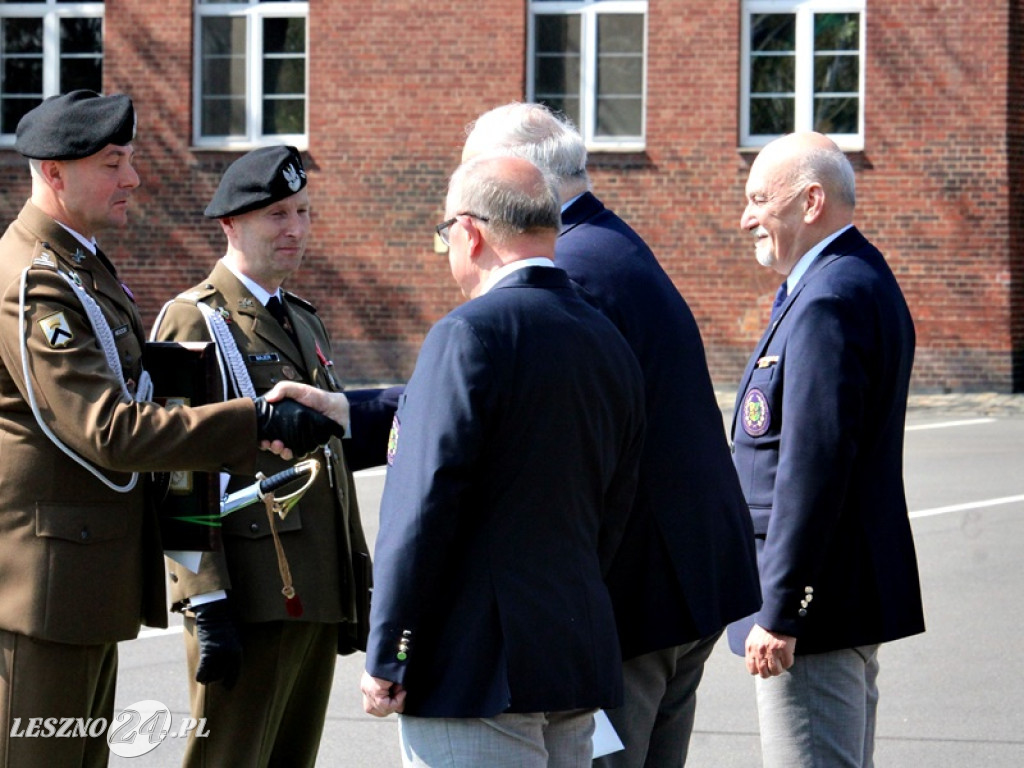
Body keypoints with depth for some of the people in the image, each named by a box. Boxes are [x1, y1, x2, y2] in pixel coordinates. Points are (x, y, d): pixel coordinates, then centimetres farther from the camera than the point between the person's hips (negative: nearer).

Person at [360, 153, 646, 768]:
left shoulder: (471, 333, -13)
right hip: (581, 668, 8)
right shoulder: (611, 345, 11)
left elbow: (425, 509, -16)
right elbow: (614, 513, 14)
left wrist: (386, 660, -10)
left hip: (479, 671, -8)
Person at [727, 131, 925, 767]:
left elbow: (813, 467, -24)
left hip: (816, 597, -11)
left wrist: (779, 614, -23)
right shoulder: (865, 279, 15)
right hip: (862, 594, 11)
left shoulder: (828, 301, -19)